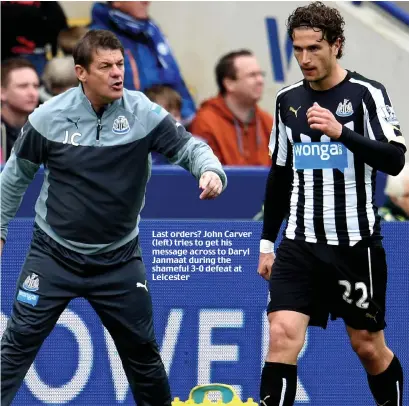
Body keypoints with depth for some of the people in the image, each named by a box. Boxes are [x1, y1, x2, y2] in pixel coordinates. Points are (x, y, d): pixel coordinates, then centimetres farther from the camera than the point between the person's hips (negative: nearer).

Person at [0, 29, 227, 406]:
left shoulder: (144, 114, -12)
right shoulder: (49, 118, -10)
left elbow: (187, 146, -8)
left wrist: (210, 170, -31)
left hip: (118, 260, 1)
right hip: (54, 254, -1)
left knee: (142, 349, 11)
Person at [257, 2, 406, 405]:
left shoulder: (366, 94, -6)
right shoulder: (287, 100, 8)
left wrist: (341, 132, -32)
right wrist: (267, 241, 17)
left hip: (355, 243, -3)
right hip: (299, 244, 3)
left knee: (369, 347, 8)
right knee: (282, 335, -14)